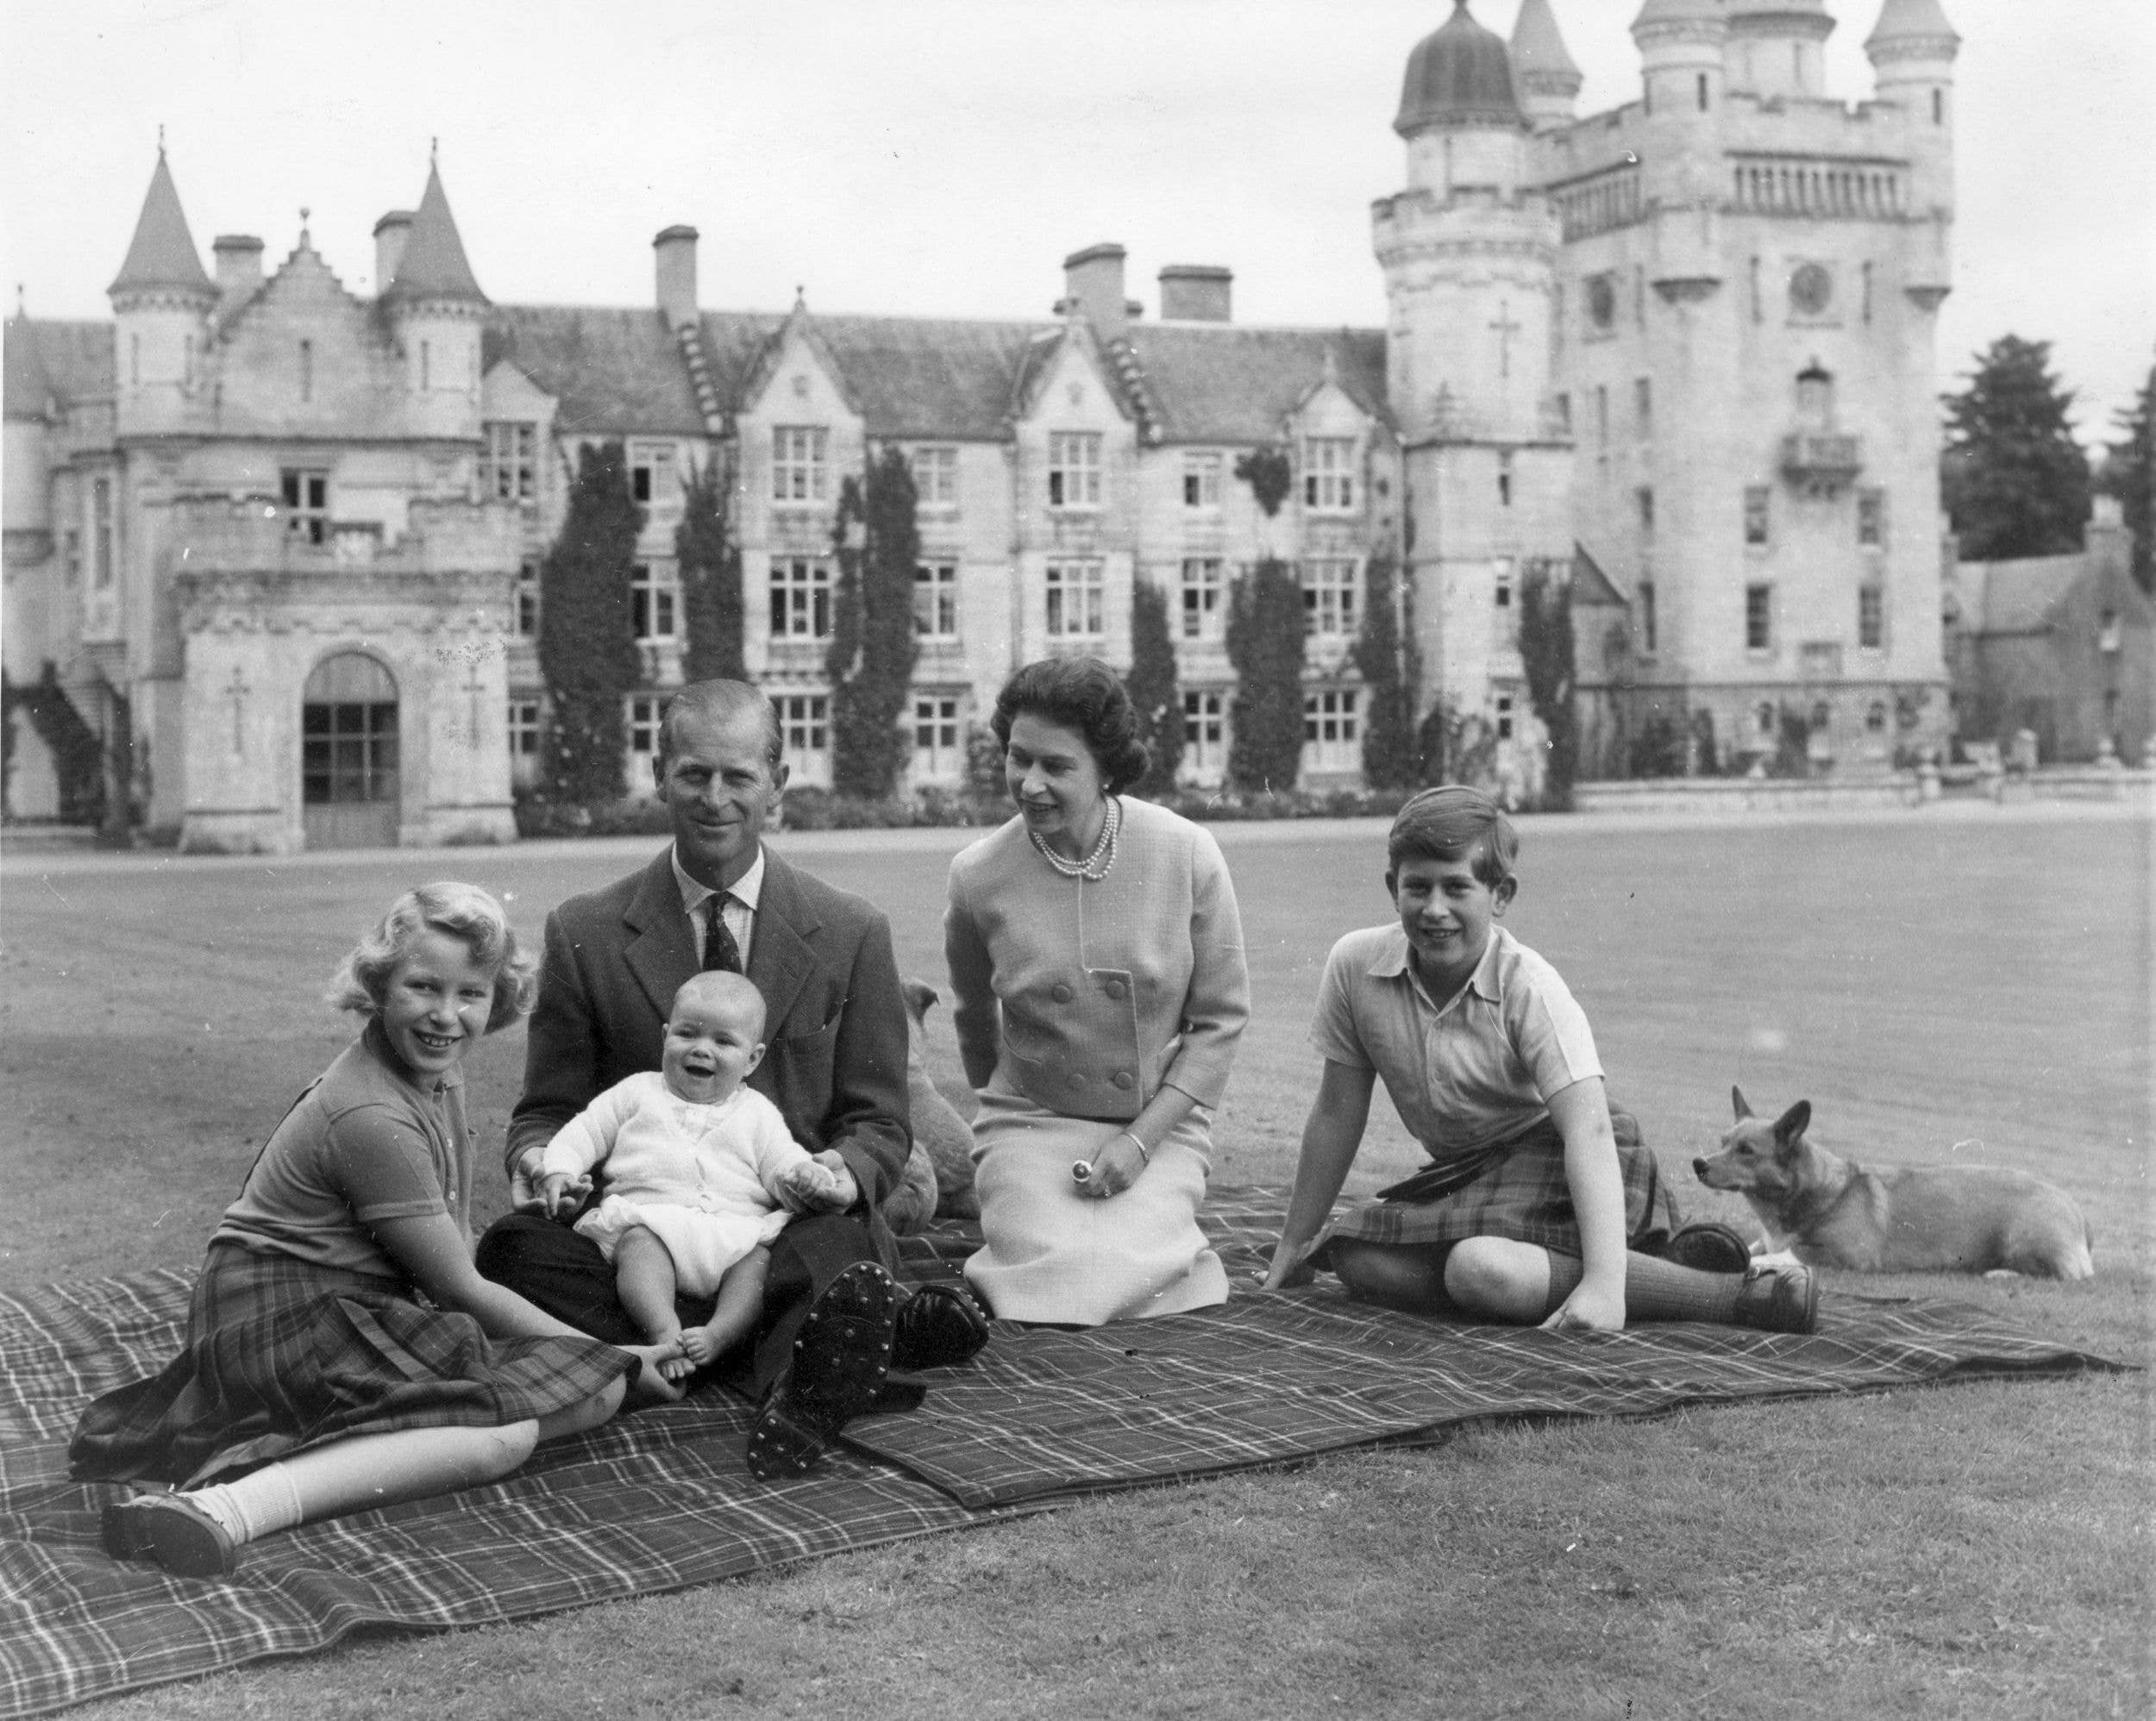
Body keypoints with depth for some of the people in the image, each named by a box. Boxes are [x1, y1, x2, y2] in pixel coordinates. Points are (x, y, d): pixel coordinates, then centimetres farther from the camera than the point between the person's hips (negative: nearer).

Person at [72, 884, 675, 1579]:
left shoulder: (435, 1065, 7)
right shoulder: (371, 1119, -22)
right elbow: (458, 1287, -16)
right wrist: (611, 1357, -8)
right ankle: (224, 1508, -40)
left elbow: (454, 1236, 13)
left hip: (365, 1308, 10)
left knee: (599, 1390, -3)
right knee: (505, 1432, -28)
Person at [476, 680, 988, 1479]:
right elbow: (547, 1108, 12)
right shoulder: (584, 934, 7)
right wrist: (536, 1158, -13)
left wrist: (844, 1170, -15)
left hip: (795, 1230, -2)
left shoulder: (852, 934, 8)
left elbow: (877, 1123, 10)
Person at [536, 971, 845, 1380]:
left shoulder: (757, 1113, 23)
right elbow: (585, 1132, 22)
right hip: (649, 1217, -1)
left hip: (736, 1230, 1)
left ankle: (718, 1334, -45)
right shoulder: (638, 1093, 23)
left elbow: (784, 1161, 14)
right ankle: (664, 1331, -51)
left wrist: (804, 1176, -10)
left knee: (761, 1256, -30)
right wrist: (559, 1170, 3)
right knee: (640, 1244, -35)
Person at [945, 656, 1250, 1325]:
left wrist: (1141, 1138, -12)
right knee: (1060, 1276, -27)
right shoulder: (978, 875, -7)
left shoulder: (1188, 855, -10)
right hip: (1030, 1121, 1)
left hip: (1161, 1125, -1)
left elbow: (1221, 1018, -3)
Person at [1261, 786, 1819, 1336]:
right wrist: (1294, 1244, 6)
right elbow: (1337, 1113, 2)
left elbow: (1588, 1127, -32)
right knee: (1357, 1261, -19)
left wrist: (1603, 1283, -44)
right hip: (1468, 1172, 7)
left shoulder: (1530, 988, -23)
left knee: (1482, 1269, -33)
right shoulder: (1355, 965, -11)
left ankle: (1731, 1294, -27)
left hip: (1559, 1164, -7)